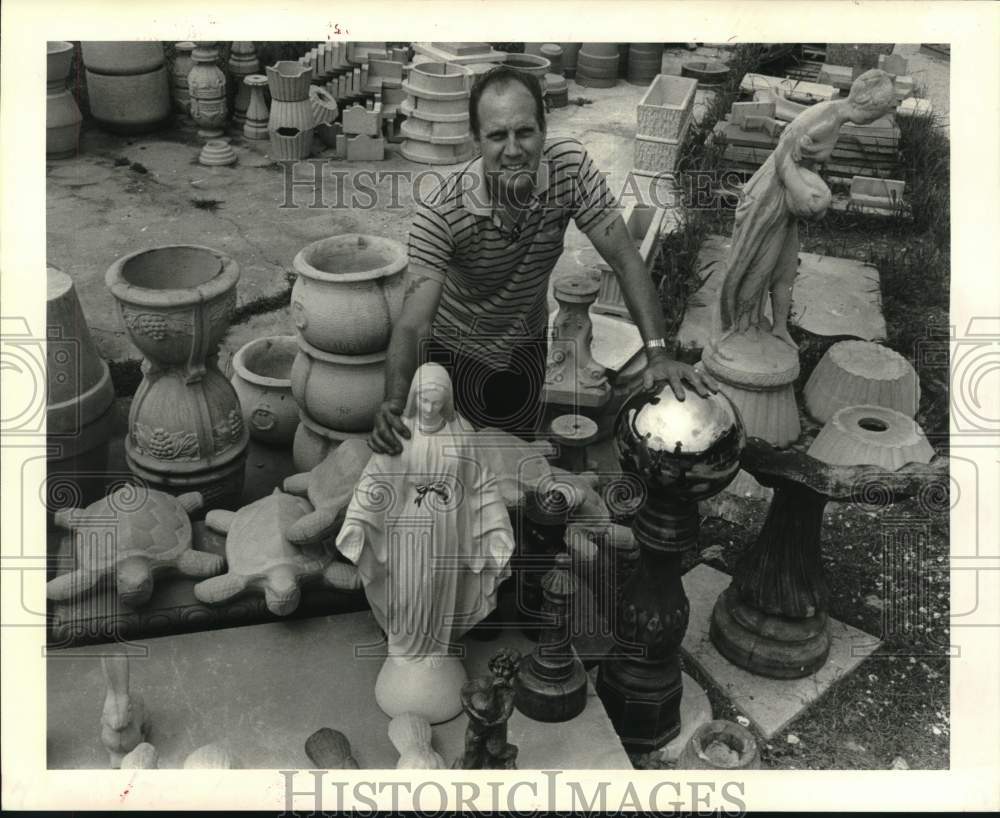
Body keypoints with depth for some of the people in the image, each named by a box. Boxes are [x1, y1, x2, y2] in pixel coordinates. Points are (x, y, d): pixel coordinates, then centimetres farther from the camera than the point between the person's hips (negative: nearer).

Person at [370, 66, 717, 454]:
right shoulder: (440, 214, -34)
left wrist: (657, 352, -33)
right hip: (456, 351, -3)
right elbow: (412, 325, -38)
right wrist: (394, 405, -55)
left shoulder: (570, 165, -25)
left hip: (528, 345, 3)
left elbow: (625, 260, -23)